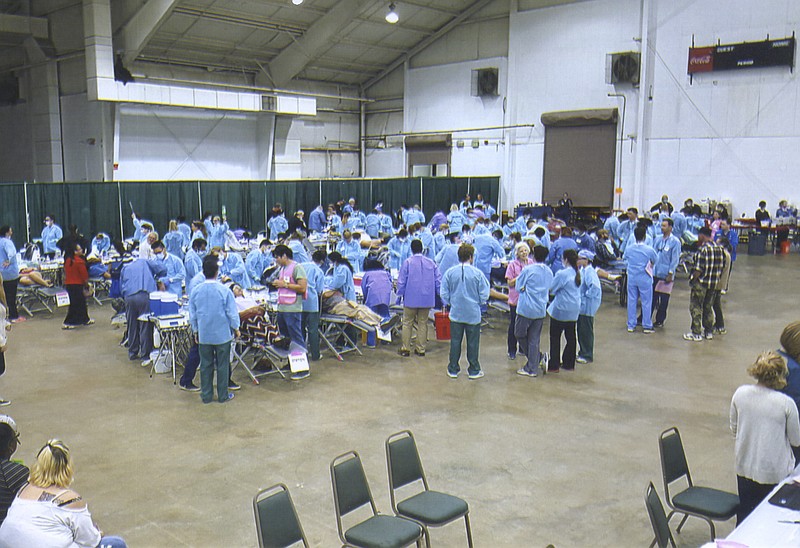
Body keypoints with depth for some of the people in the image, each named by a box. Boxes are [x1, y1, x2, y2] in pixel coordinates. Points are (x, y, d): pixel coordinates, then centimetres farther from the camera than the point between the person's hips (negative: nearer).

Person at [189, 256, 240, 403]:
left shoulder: (195, 291, -4)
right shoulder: (224, 291, -14)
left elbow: (192, 314, 6)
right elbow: (232, 312, -8)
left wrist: (195, 331, 19)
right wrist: (236, 328, 7)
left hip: (204, 334, 3)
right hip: (222, 334, -3)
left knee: (206, 365, 12)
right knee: (222, 365, 8)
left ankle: (206, 395, 18)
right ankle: (223, 395, 16)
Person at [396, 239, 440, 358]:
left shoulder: (408, 262, -8)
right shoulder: (431, 263, 1)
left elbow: (401, 281, -5)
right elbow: (438, 280, 5)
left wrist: (400, 293, 8)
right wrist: (439, 294, 17)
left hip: (411, 298, -3)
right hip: (427, 299, 3)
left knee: (407, 323, 7)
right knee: (423, 323, 11)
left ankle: (405, 349, 9)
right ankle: (421, 349, 14)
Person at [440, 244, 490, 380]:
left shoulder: (450, 273, -6)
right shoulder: (477, 273, -11)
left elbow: (444, 295, 0)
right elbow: (484, 296, -6)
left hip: (455, 313, 2)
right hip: (473, 314, -2)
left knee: (455, 342, 12)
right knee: (473, 343, 9)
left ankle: (453, 370, 21)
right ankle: (474, 371, 19)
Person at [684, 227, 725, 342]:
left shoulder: (703, 249, -18)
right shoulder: (719, 249, 5)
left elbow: (699, 269, -21)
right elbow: (722, 266, 8)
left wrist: (692, 280, -8)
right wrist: (716, 277, 17)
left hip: (701, 283, -7)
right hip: (714, 284, 7)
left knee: (696, 308, 2)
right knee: (708, 307, 19)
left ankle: (696, 333, 4)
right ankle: (709, 332, 26)